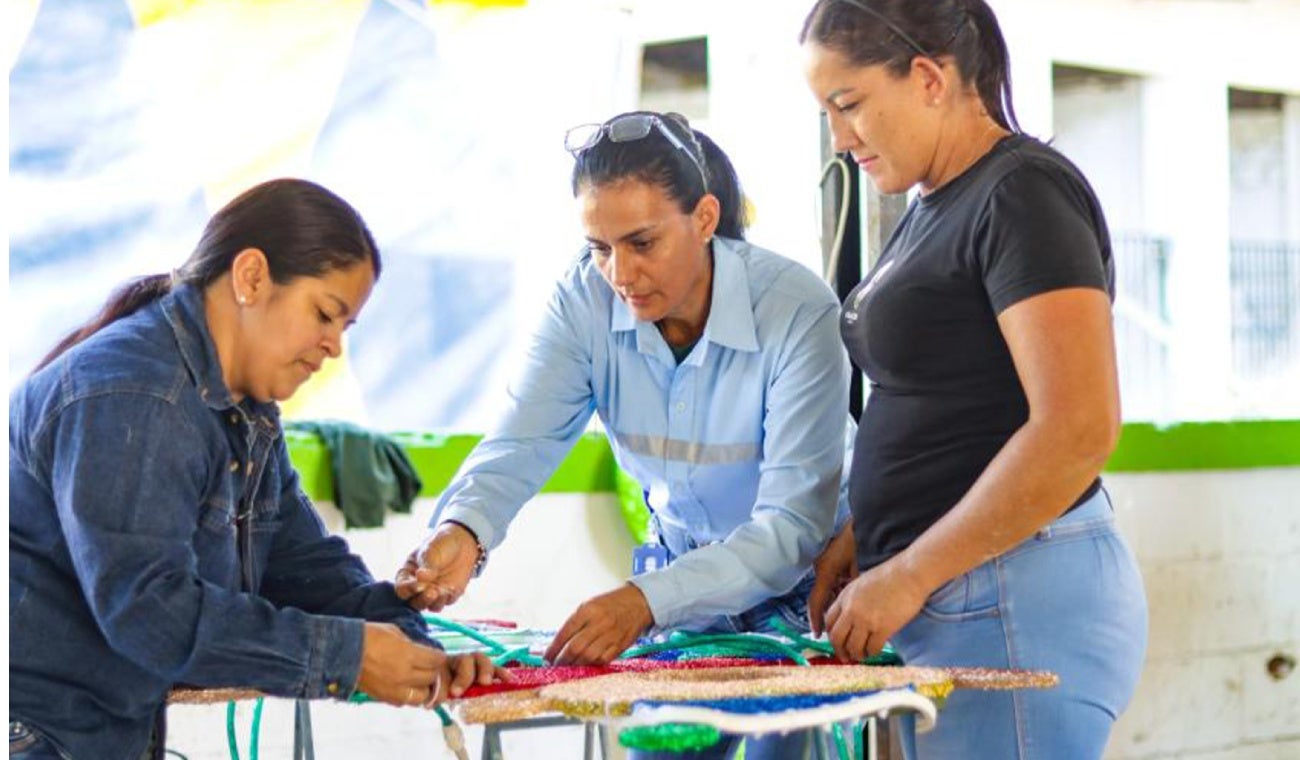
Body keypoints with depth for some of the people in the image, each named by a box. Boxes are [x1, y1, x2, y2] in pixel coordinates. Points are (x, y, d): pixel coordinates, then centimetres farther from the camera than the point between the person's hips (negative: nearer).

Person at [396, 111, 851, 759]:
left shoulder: (797, 310, -28)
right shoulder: (585, 299, -14)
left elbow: (794, 524, -32)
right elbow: (521, 443, -24)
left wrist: (647, 601, -45)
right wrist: (462, 530, -47)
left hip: (802, 593, -4)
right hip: (683, 573, 4)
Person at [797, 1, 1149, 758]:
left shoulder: (1024, 194, -12)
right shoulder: (934, 208, 16)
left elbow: (1079, 429, -21)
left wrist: (906, 576, -18)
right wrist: (858, 541, 6)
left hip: (1015, 605, -9)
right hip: (955, 604, 9)